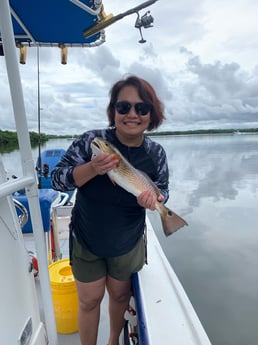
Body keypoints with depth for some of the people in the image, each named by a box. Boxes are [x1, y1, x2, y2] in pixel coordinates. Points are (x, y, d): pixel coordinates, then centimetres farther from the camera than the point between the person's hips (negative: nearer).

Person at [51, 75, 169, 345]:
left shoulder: (156, 153, -11)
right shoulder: (91, 141, -19)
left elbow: (162, 190, 0)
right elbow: (57, 179, -17)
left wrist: (153, 199, -24)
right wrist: (92, 168, -36)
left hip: (128, 243, 2)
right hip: (86, 239, -2)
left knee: (120, 294, 22)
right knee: (89, 300, 14)